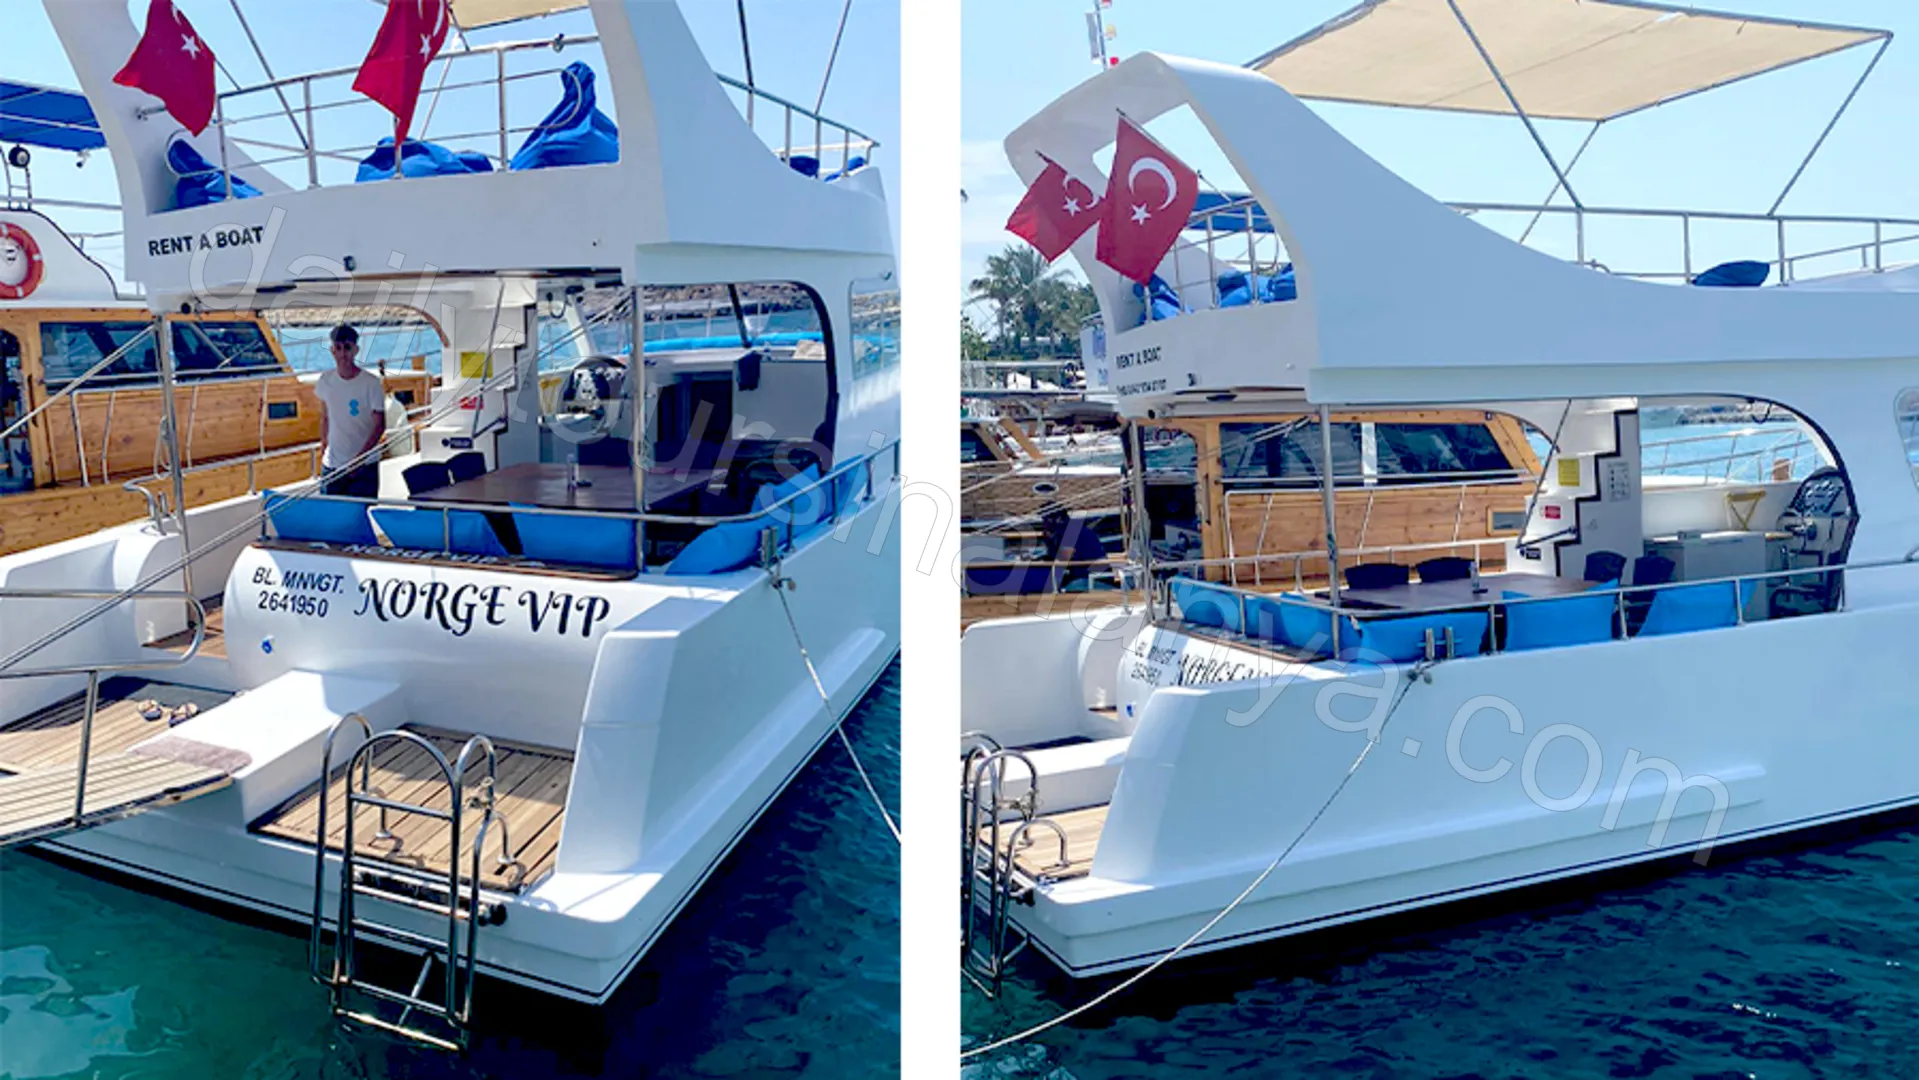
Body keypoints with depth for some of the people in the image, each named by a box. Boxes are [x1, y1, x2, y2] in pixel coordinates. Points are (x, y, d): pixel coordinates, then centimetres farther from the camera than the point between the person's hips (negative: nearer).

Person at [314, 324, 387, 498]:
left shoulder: (371, 384, -12)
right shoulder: (326, 381, 2)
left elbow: (379, 426, -10)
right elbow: (325, 418, 13)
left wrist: (359, 458, -16)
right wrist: (323, 451, 11)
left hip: (364, 466, -4)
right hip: (332, 464, 4)